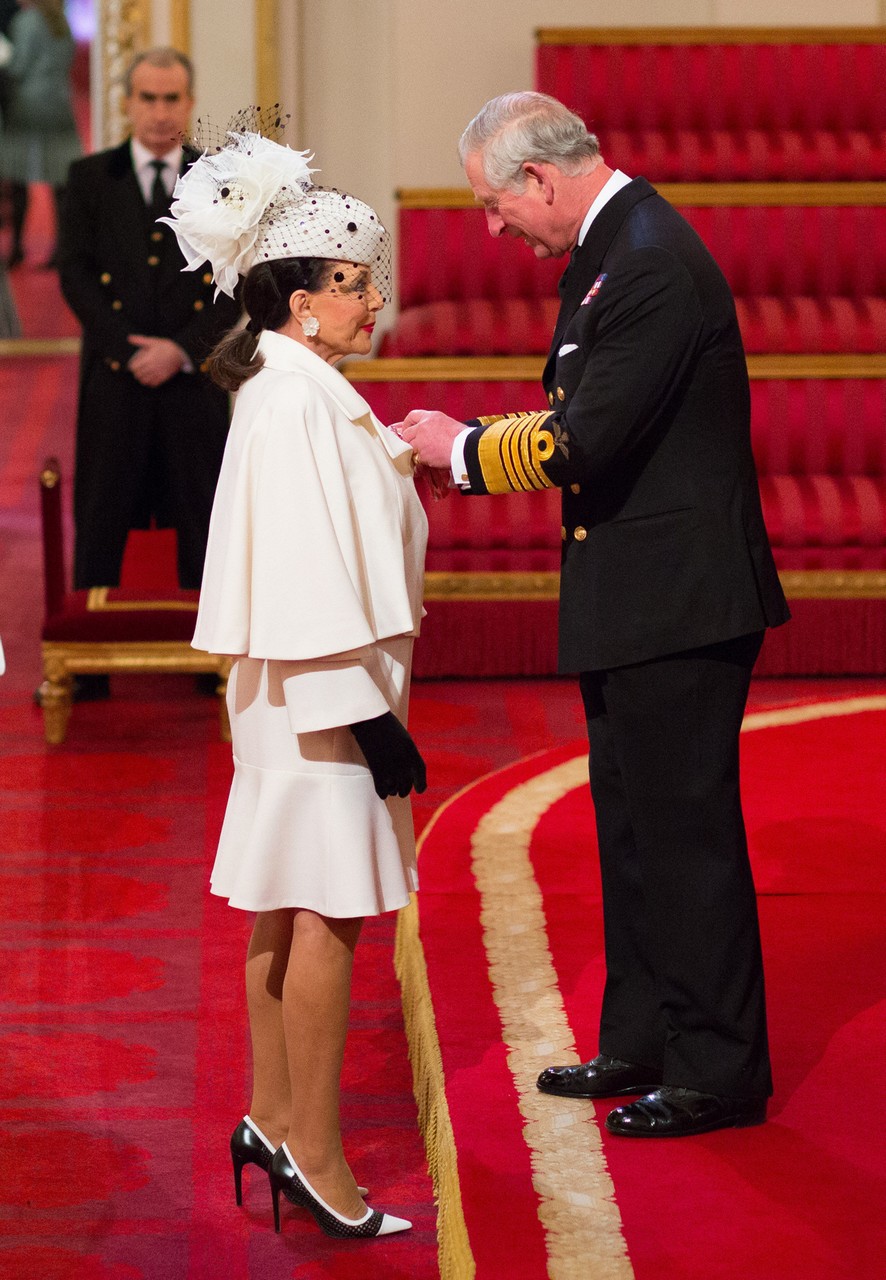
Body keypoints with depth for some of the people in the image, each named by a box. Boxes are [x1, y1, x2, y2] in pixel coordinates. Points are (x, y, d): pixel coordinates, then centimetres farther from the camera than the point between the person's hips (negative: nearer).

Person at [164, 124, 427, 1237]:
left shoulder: (293, 388, 14)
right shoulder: (299, 401, -18)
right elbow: (312, 570, -22)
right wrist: (371, 715, -21)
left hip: (295, 686, 11)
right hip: (324, 688, -11)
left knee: (289, 909, 14)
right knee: (328, 910, -7)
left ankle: (274, 1119, 22)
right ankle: (314, 1155, -3)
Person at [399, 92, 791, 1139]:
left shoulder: (654, 266, -21)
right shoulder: (605, 253, 12)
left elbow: (582, 442, -24)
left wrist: (462, 447, -9)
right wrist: (466, 444, 5)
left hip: (677, 600, -11)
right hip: (632, 599, 11)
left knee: (685, 829, -3)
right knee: (632, 825, 17)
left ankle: (719, 1071, 6)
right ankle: (644, 1041, 29)